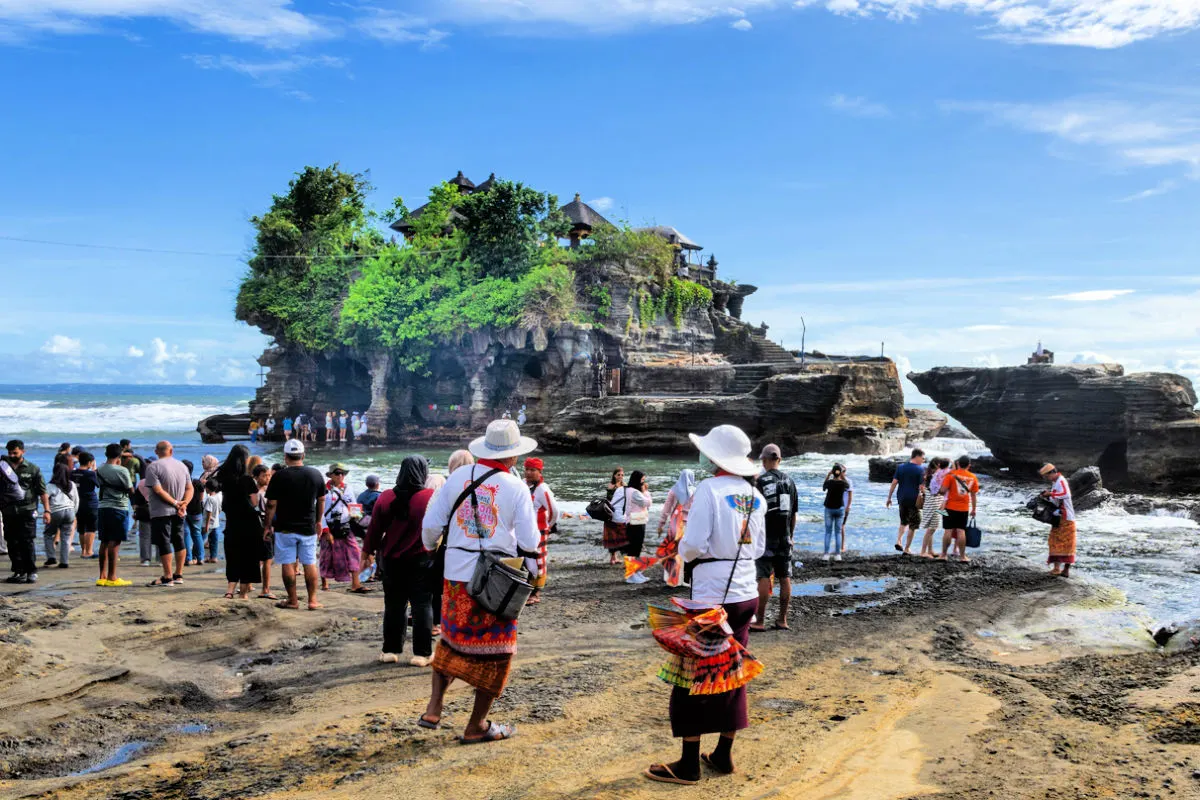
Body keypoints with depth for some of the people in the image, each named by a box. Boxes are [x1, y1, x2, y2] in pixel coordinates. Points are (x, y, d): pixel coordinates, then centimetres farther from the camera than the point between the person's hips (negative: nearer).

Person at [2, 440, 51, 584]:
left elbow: (43, 491, 2)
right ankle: (18, 571, 15)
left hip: (27, 511, -3)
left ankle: (31, 572, 2)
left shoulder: (33, 469, 3)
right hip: (9, 511, 3)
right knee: (12, 543, 6)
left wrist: (46, 510, -4)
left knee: (27, 542, -5)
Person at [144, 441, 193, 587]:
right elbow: (189, 488, 6)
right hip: (179, 513, 6)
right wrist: (184, 503, -6)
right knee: (179, 541, 13)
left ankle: (167, 577, 0)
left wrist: (176, 503, -14)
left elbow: (158, 490, -18)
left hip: (161, 512, -6)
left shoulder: (153, 467, -9)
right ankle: (178, 575, 18)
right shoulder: (182, 465, 9)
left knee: (164, 543, -2)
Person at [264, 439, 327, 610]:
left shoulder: (279, 476, -10)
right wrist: (318, 521, 23)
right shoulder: (315, 474, 1)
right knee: (310, 564, 9)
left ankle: (292, 600, 9)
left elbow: (271, 504, -8)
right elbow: (321, 500, 11)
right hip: (308, 527, 3)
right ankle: (312, 600, 10)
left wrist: (268, 525, 4)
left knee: (288, 564, 5)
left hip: (285, 527, -3)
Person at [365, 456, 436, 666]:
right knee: (422, 605, 5)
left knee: (394, 605, 13)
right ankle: (422, 653, 7)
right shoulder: (432, 497, -10)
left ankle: (391, 650, 18)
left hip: (392, 560, 3)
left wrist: (368, 551, 14)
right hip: (421, 560, -2)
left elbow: (374, 528, 2)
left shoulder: (386, 497, -4)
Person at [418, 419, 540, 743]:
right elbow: (530, 543, -8)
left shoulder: (458, 476, 0)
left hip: (456, 574, 4)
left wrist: (429, 548, 23)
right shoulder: (516, 487, -8)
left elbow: (431, 524, 3)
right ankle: (476, 726, 18)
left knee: (452, 638, 23)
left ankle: (433, 709, 19)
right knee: (493, 650, 10)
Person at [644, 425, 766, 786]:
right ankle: (724, 755, 23)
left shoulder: (709, 489, -15)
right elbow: (759, 547, 13)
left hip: (712, 596, -7)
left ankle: (689, 763, 7)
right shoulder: (755, 495, 5)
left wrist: (683, 550, 2)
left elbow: (694, 544, -18)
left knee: (693, 675, 3)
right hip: (746, 593, 7)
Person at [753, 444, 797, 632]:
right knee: (785, 578, 8)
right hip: (784, 538, 5)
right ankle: (782, 620, 12)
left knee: (764, 578, -4)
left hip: (766, 537, -5)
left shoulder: (760, 482, -10)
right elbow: (794, 514, 11)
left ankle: (760, 621, -3)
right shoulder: (790, 482, 7)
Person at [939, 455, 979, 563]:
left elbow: (943, 490, -13)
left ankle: (943, 555, 7)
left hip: (951, 507, -2)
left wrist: (942, 494, 9)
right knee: (961, 531, 5)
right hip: (964, 508, 2)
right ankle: (962, 556, 8)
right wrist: (973, 509, 15)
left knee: (948, 531, 2)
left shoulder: (951, 474, -7)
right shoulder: (973, 478, 3)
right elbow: (974, 495, 8)